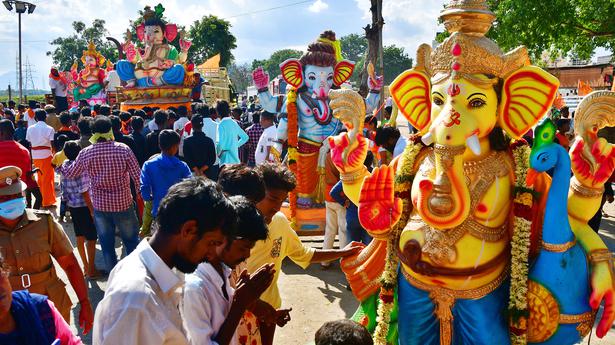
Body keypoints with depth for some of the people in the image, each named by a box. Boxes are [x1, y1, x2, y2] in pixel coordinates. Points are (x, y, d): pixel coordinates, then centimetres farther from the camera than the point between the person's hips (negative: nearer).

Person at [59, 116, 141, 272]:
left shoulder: (86, 153, -9)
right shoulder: (123, 149, -14)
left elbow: (70, 173, 7)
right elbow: (137, 176, -10)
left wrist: (60, 165, 28)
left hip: (100, 206, 1)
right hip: (123, 203, -1)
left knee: (107, 245, 15)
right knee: (131, 241, 16)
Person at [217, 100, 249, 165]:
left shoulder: (221, 125, -12)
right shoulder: (234, 123, 9)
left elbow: (220, 142, -21)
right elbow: (245, 137, 17)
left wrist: (218, 153, -5)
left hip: (226, 159, -7)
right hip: (235, 157, 7)